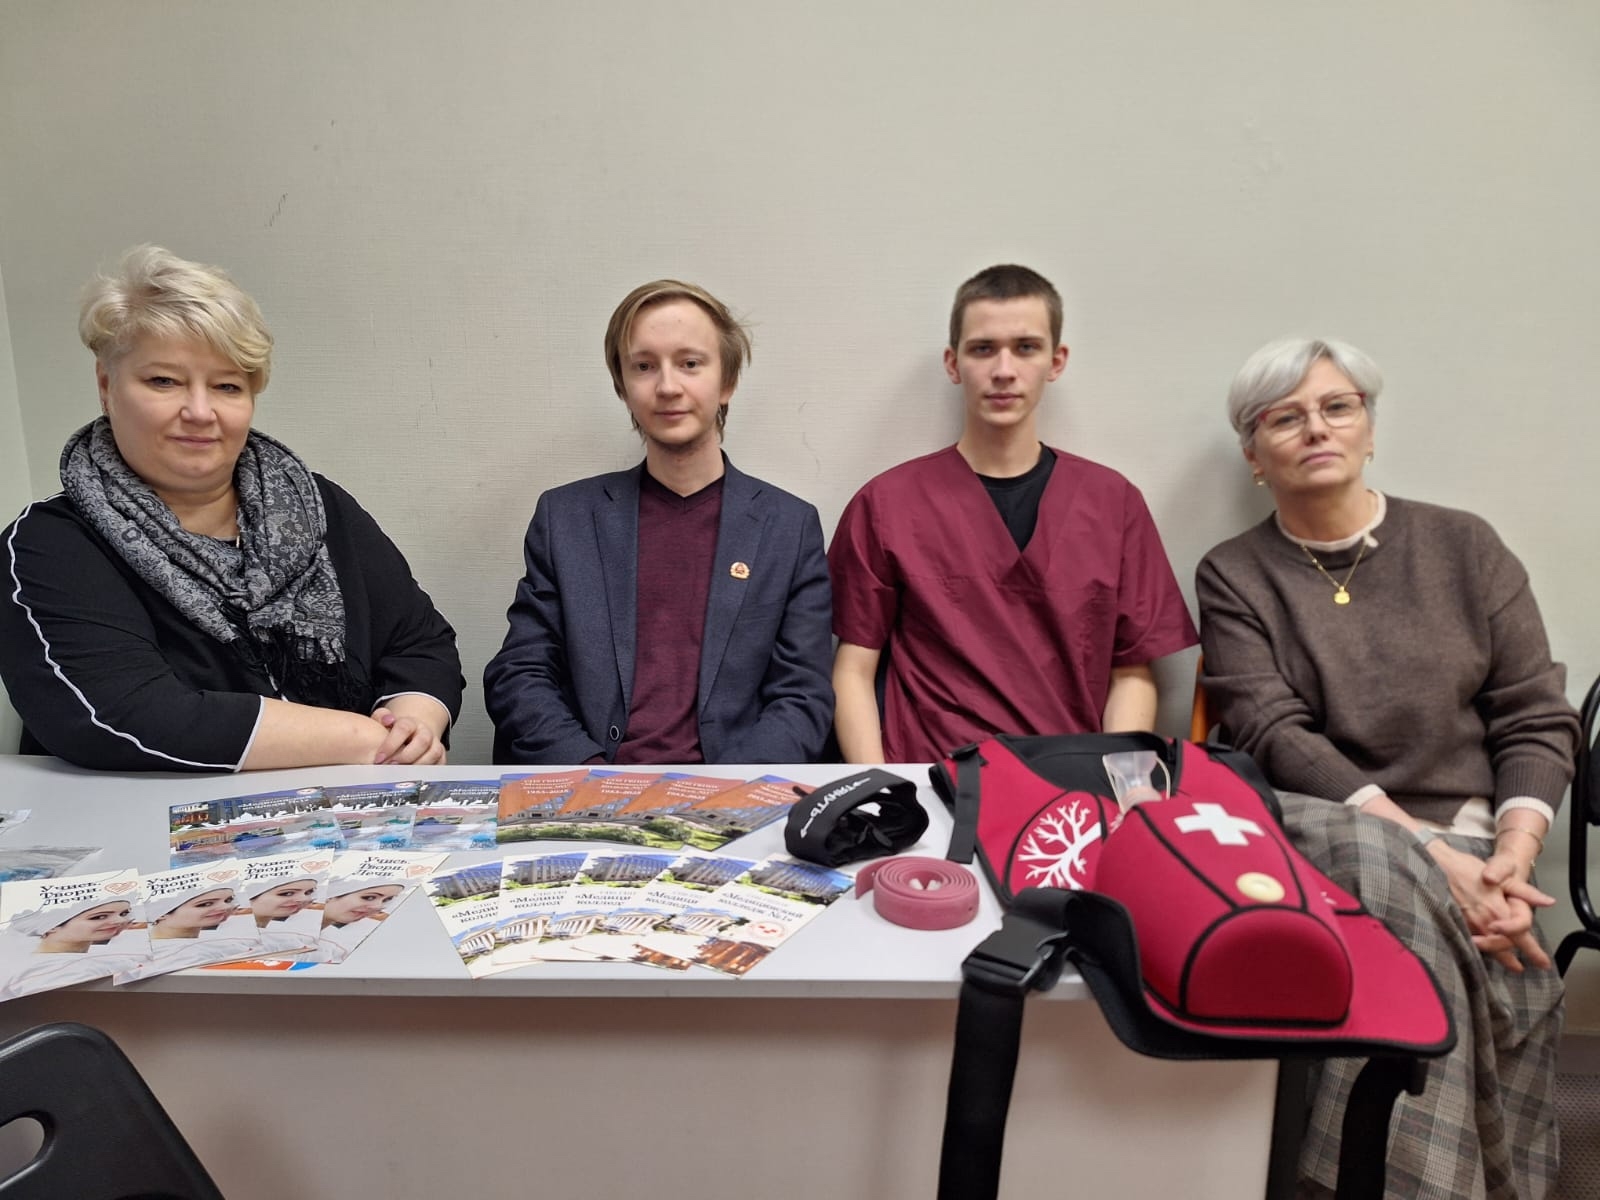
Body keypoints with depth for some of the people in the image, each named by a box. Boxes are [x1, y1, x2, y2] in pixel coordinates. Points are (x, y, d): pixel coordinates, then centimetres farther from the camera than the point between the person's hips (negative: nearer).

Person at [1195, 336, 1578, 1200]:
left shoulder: (1464, 547, 10)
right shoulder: (1233, 576, 4)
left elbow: (1536, 718, 6)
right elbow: (1276, 736, -8)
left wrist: (1513, 855, -11)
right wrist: (1430, 850, -18)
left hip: (1468, 843, 2)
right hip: (1318, 834, -1)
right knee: (1385, 863, -33)